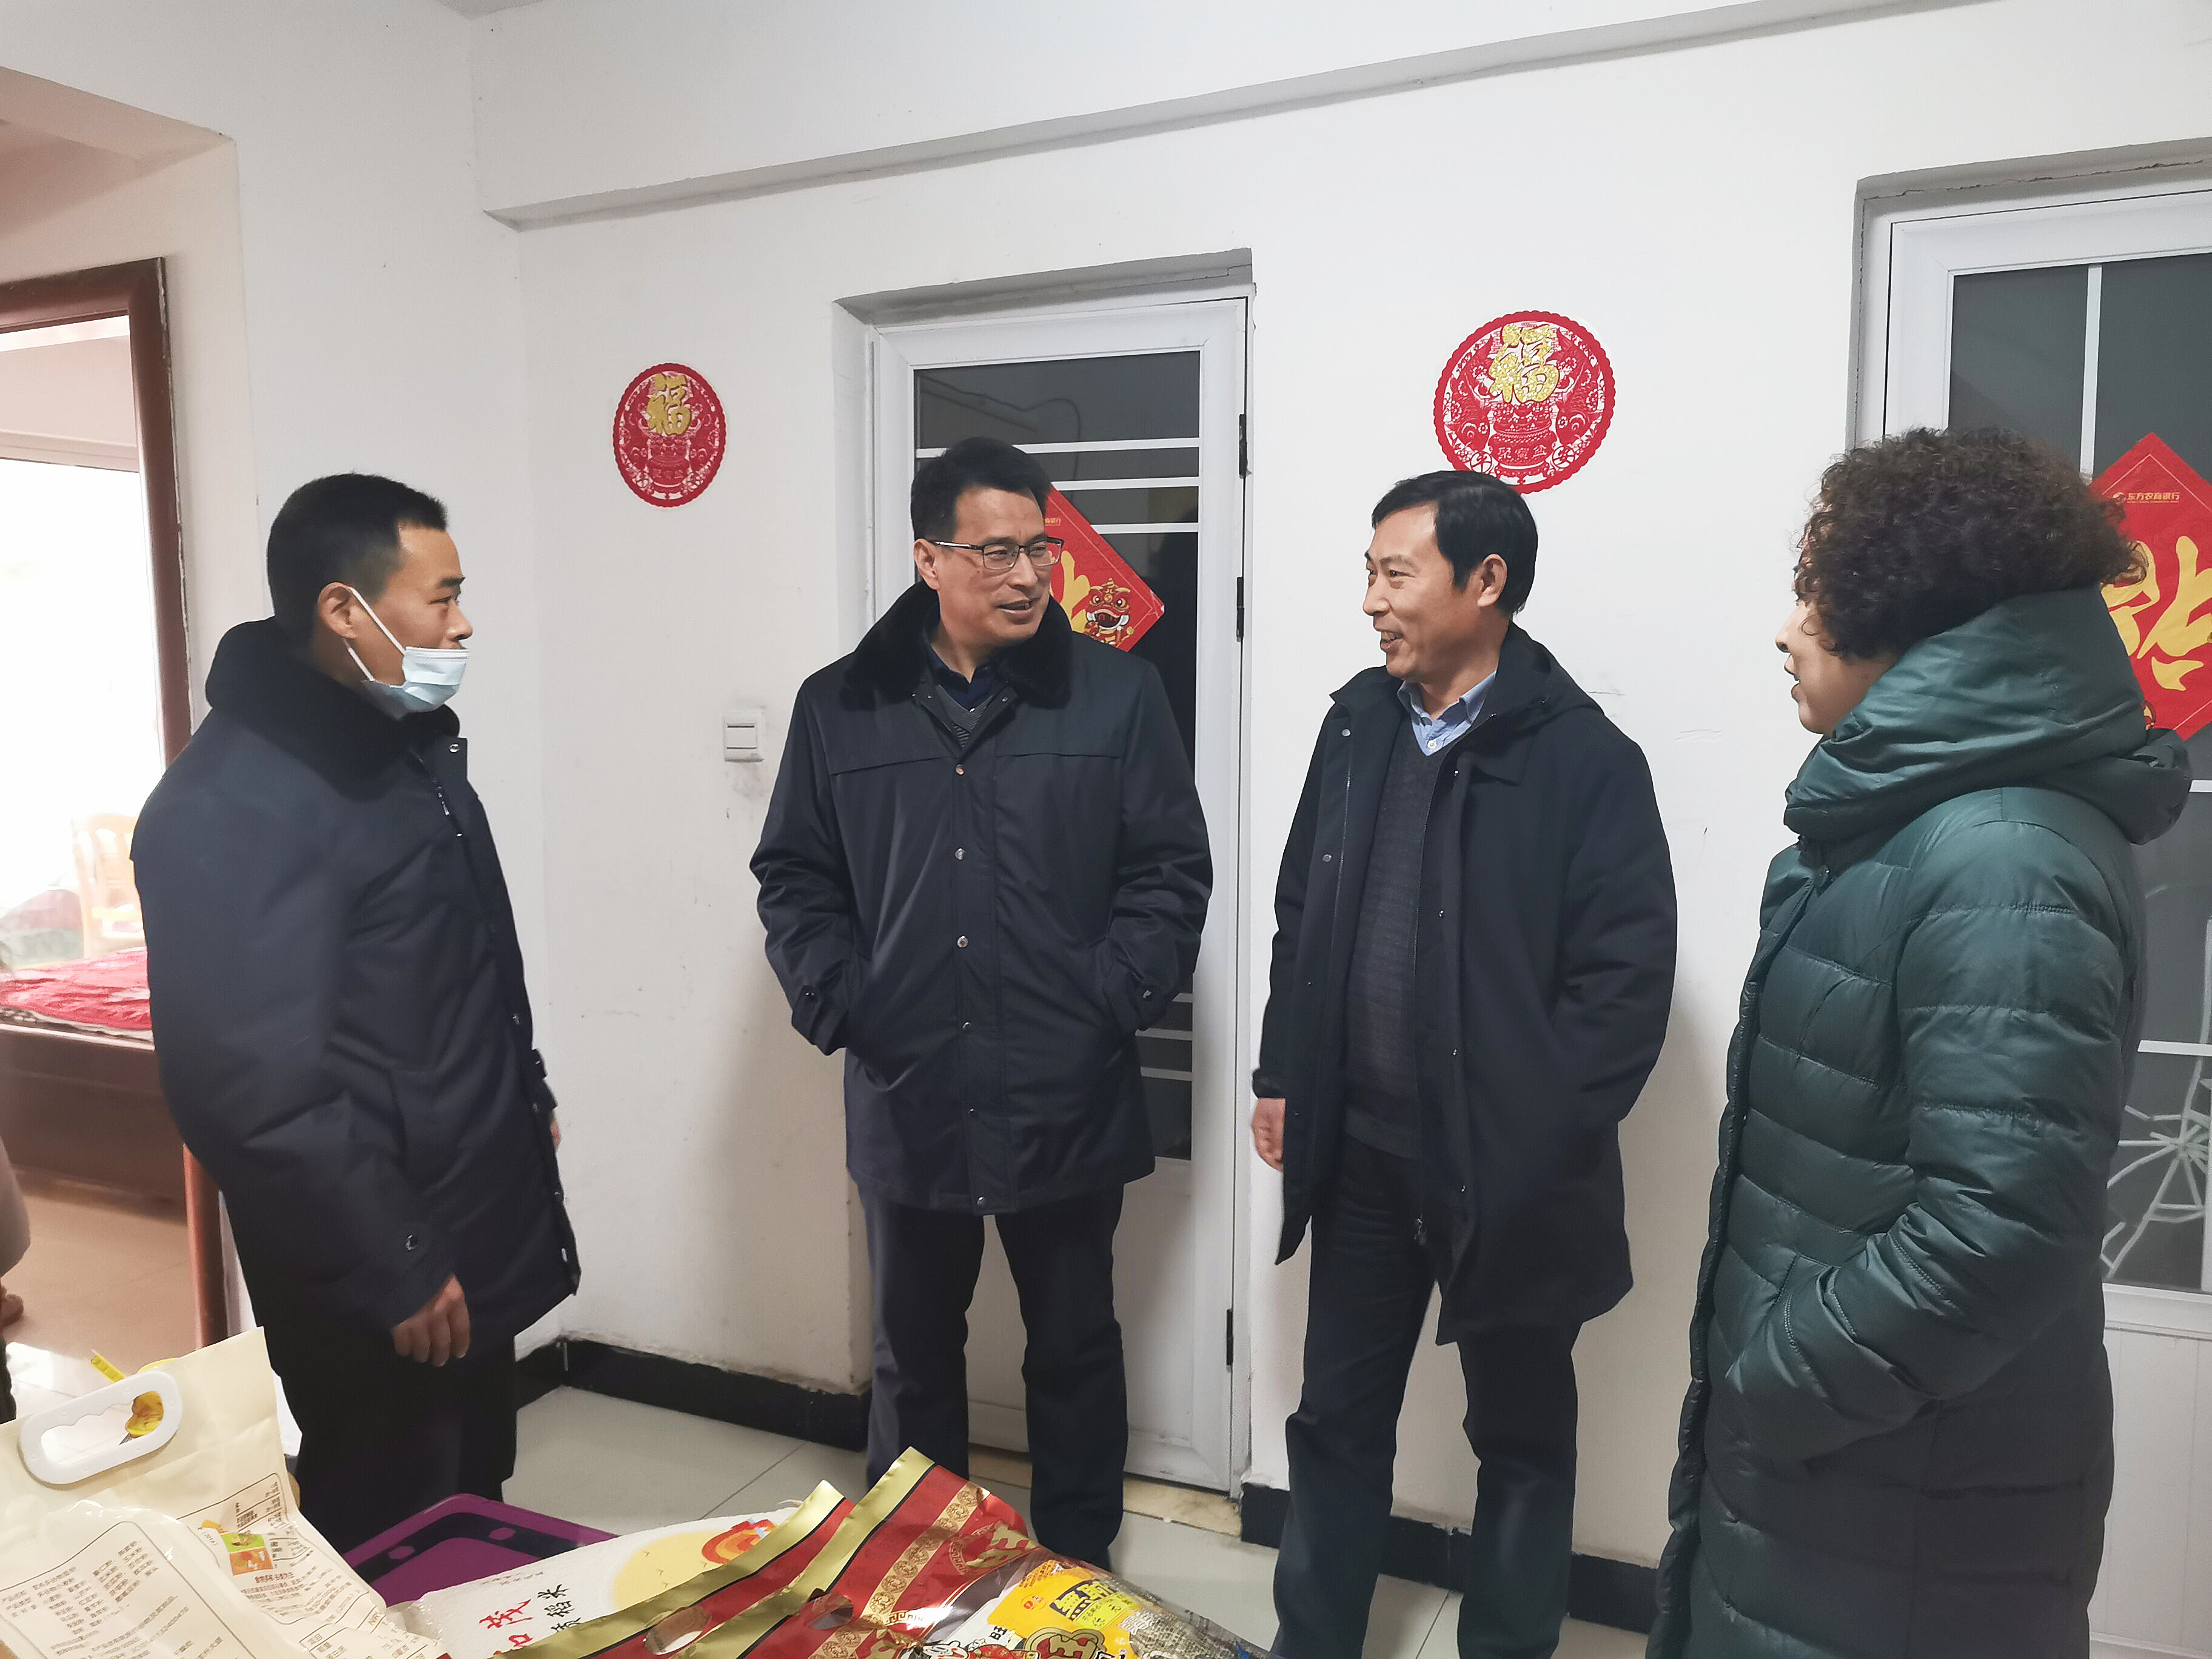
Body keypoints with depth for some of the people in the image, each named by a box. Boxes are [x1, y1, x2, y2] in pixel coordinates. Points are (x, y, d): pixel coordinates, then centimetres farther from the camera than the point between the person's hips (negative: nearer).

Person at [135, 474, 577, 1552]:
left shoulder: (409, 739, 8)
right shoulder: (237, 798, -23)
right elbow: (260, 1091, -26)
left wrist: (526, 1096, 20)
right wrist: (394, 1275, -21)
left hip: (474, 1237, 9)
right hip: (380, 1293, -9)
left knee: (473, 1533, 24)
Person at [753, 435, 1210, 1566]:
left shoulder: (1116, 694, -3)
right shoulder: (842, 706, 2)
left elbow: (1171, 869, -3)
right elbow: (794, 878, 6)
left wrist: (1110, 998, -13)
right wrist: (837, 1004, -6)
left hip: (1069, 1099, -1)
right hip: (907, 1098, 2)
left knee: (1074, 1349, 16)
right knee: (913, 1351, 20)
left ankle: (1075, 1573, 38)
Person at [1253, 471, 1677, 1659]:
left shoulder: (1585, 758, -13)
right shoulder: (1358, 722, 4)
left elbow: (1628, 973, -15)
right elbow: (1300, 913, 10)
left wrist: (1546, 1134, -14)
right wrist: (1282, 1076, 8)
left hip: (1504, 1164, -4)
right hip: (1361, 1148, 5)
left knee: (1522, 1435, 17)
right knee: (1338, 1418, 18)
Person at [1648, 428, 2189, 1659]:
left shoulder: (2004, 863, -24)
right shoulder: (1918, 822, 8)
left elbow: (2004, 1229, -30)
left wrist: (1775, 1390, -19)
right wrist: (1765, 1381, 13)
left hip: (1910, 1487, -9)